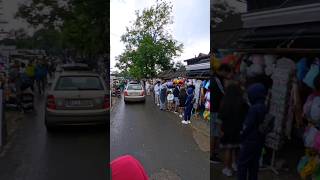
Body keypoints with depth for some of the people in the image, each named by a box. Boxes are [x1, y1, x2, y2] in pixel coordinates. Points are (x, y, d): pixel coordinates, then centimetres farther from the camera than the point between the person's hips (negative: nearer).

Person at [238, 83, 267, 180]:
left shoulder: (254, 108, -20)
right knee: (254, 164, 16)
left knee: (242, 164, 2)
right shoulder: (265, 108, 6)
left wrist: (241, 137, -4)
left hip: (250, 141, -8)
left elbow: (247, 126, -18)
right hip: (259, 141, 8)